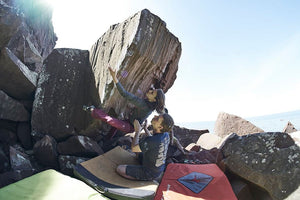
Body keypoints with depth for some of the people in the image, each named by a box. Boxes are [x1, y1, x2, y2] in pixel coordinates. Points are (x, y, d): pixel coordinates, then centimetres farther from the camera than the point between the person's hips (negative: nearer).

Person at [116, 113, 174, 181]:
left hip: (150, 174, -8)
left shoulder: (151, 141, -38)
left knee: (119, 169, -8)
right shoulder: (165, 134, -13)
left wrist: (137, 131, -12)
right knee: (138, 151, 26)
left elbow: (134, 148, -21)